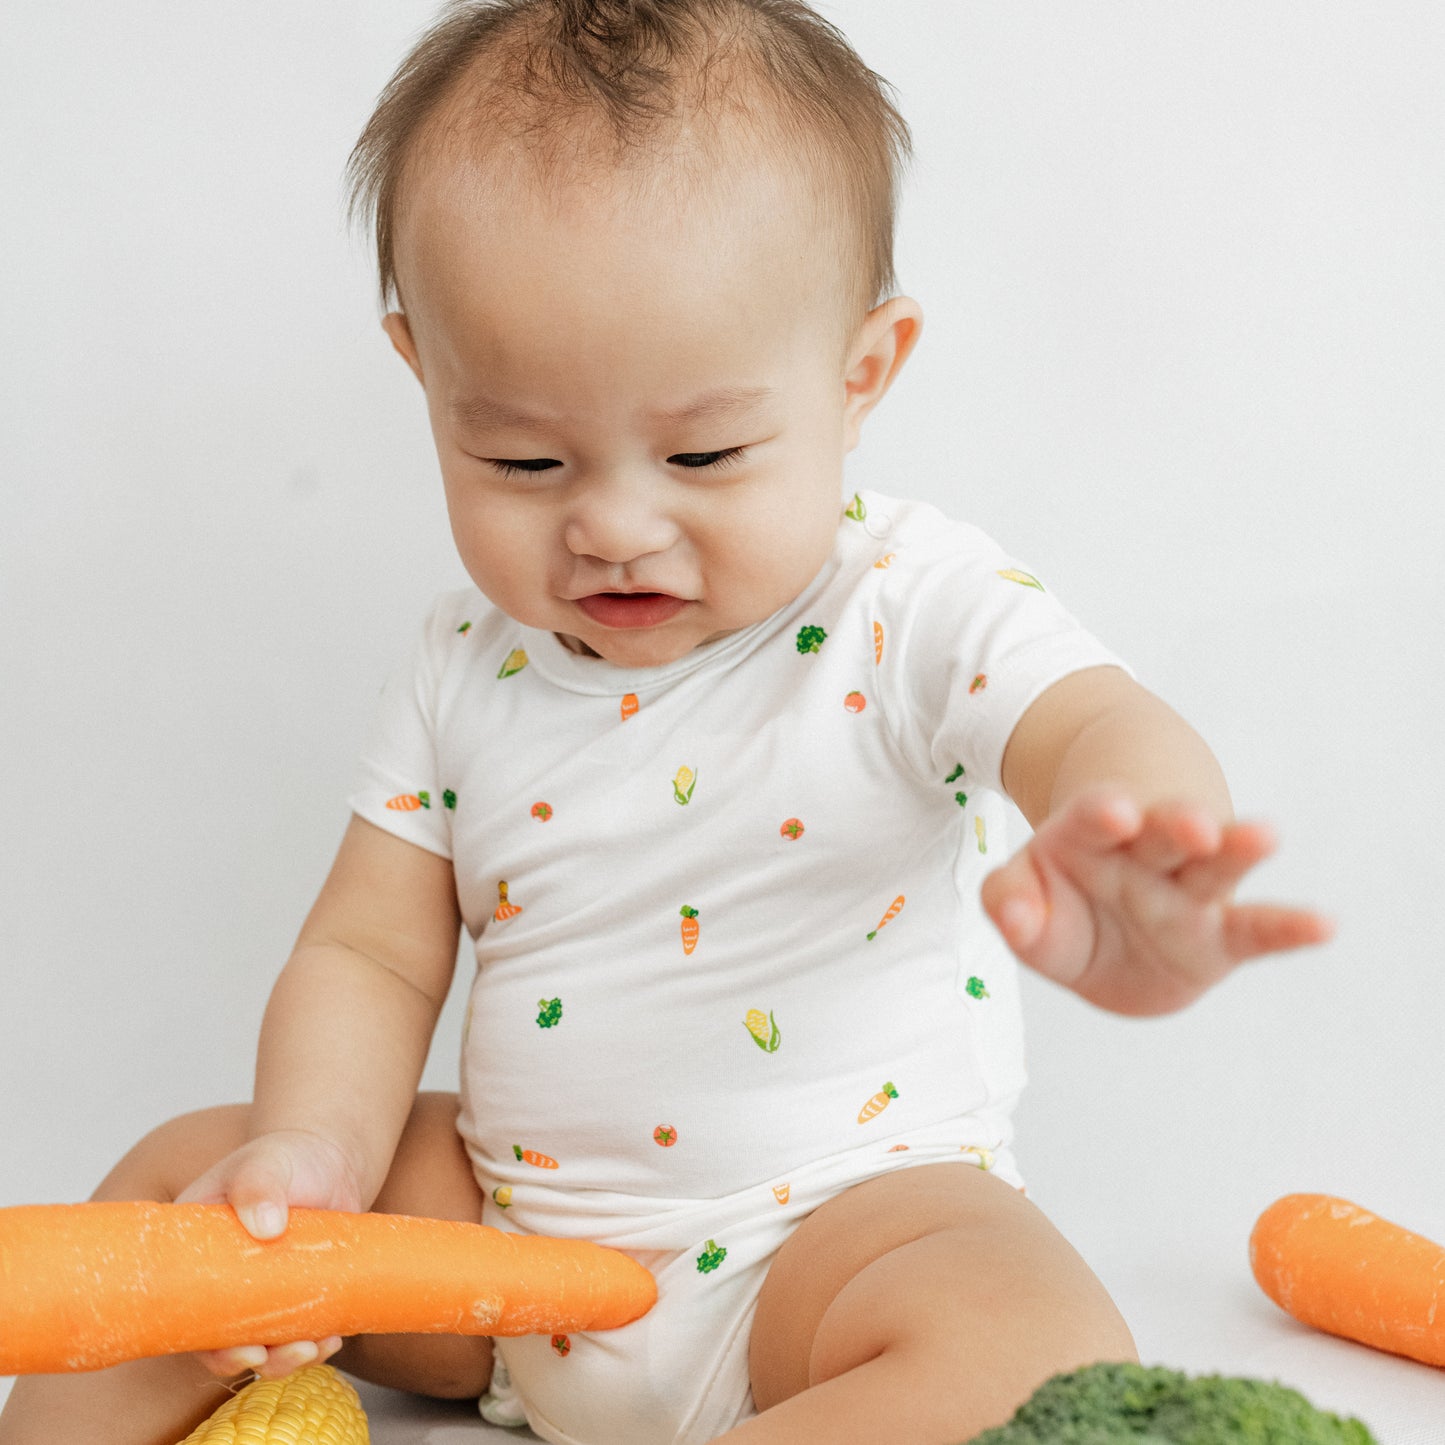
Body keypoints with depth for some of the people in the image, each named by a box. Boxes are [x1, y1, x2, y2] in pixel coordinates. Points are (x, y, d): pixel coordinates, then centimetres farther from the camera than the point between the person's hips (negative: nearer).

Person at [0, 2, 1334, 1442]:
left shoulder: (918, 607, -13)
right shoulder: (464, 665, -1)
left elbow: (1103, 729, -32)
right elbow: (365, 955, 3)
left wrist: (1137, 878, -58)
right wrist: (321, 1141, -20)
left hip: (845, 1216, -4)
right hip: (500, 1238, 4)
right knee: (179, 1176, -2)